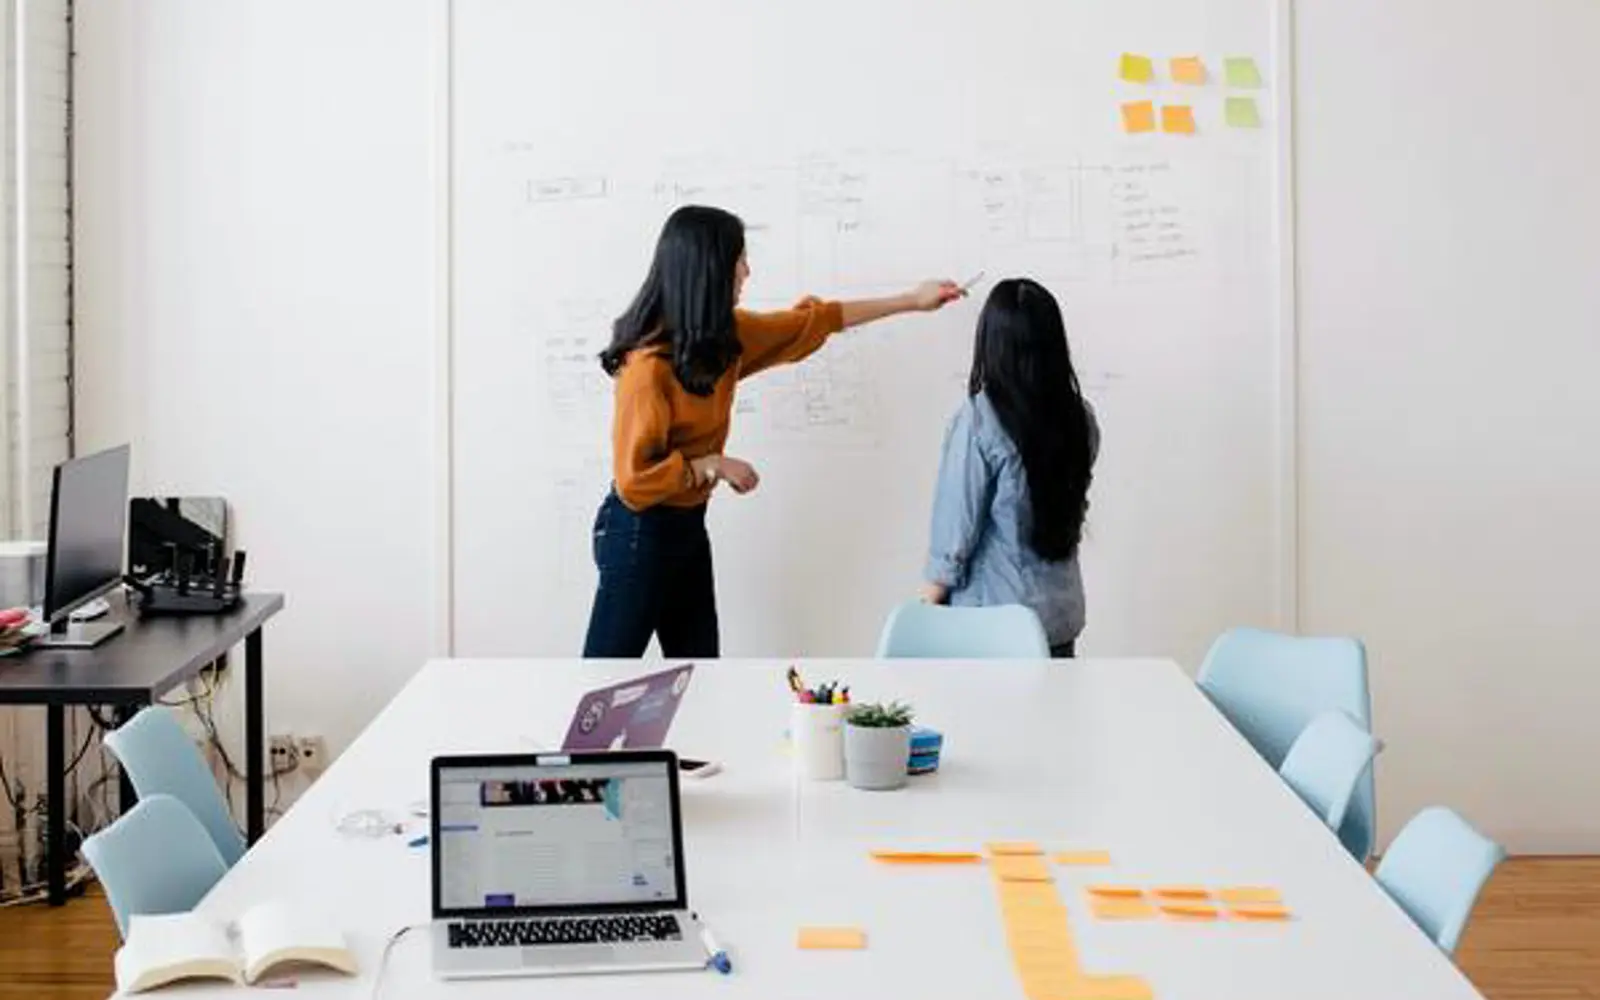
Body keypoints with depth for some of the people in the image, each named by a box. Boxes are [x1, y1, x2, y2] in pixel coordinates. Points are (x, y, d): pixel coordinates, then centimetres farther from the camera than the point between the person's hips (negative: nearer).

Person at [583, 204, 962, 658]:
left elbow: (811, 322, 14)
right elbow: (633, 477, -25)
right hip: (640, 532, -9)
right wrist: (714, 465, -17)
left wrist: (910, 301, 18)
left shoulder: (723, 337, 2)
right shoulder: (650, 366, -25)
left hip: (687, 526, 9)